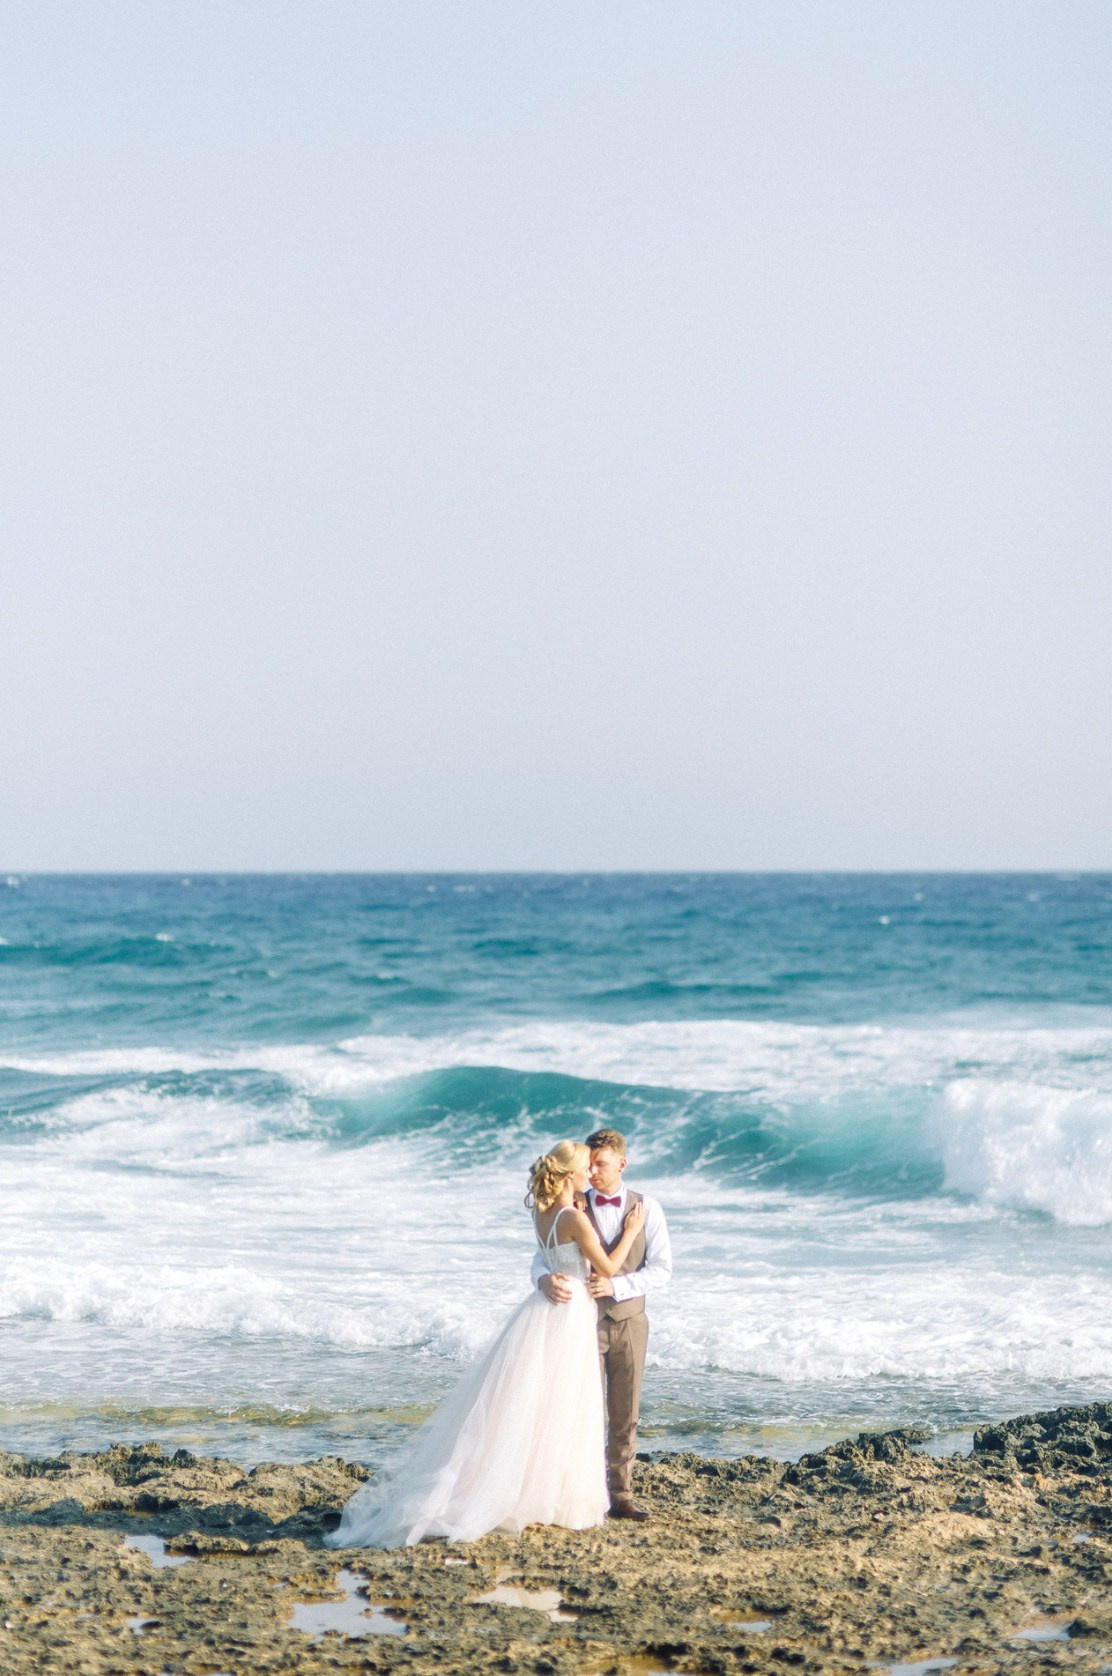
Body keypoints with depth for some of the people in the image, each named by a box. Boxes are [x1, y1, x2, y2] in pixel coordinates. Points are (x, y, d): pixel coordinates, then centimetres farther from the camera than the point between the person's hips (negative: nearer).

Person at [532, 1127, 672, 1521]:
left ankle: (621, 1496, 12)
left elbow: (661, 1269, -5)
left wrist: (616, 1285, -20)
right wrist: (546, 1279, -32)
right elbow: (544, 1255, -7)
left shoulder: (646, 1209, 0)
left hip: (629, 1321, 1)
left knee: (625, 1415, 6)